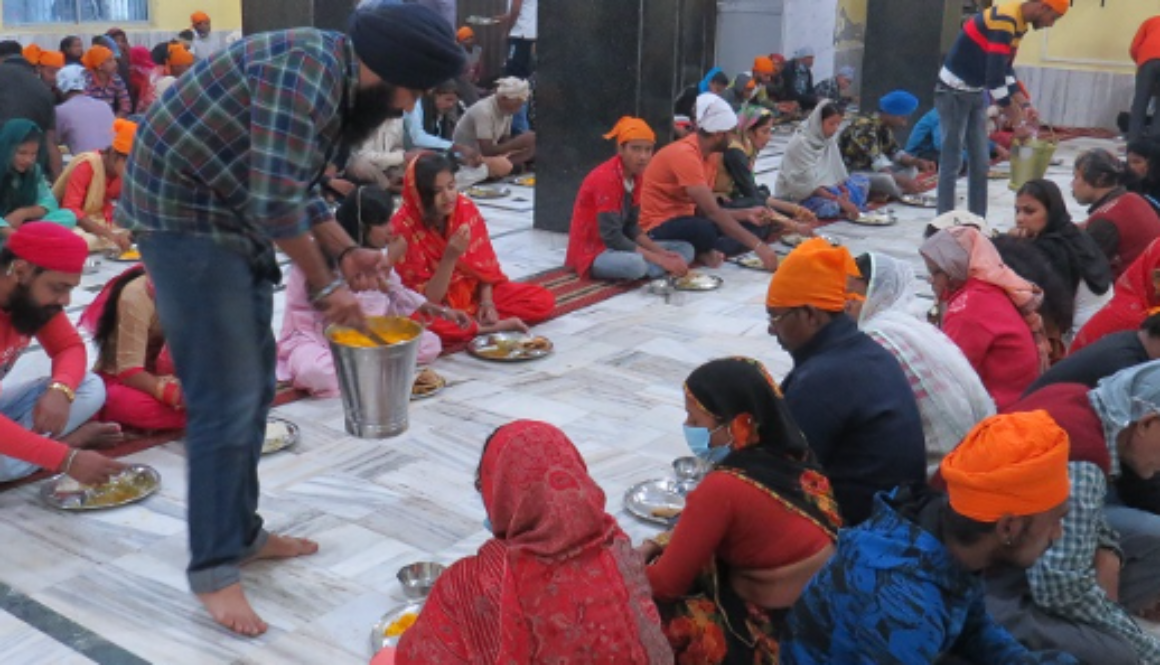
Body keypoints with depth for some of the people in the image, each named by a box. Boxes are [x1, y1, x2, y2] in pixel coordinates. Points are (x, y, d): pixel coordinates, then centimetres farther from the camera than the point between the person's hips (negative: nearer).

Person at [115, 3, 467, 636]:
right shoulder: (308, 70, -24)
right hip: (183, 216, -10)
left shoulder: (333, 81, 7)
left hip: (231, 218, 10)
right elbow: (275, 202, -28)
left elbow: (296, 190, 16)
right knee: (225, 399, -7)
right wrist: (327, 285, -16)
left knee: (254, 387, 15)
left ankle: (241, 531, 29)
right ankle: (213, 569, 5)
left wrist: (346, 251, 3)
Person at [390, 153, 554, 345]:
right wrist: (451, 256, -34)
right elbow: (428, 299, -22)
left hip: (473, 292, 5)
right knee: (422, 323, -41)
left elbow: (485, 264, 2)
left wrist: (487, 301, -14)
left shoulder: (466, 208, -10)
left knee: (543, 300, -8)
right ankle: (501, 325, -23)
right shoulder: (404, 227, -23)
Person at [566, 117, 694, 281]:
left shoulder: (635, 175, 4)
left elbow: (631, 228, 7)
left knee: (685, 249, 4)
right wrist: (660, 260, -24)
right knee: (636, 264, -40)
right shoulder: (605, 178, -22)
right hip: (592, 252, -9)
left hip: (616, 245, 9)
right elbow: (612, 237, -26)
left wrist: (663, 253, -8)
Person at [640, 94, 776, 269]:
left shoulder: (708, 156, 8)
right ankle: (711, 252, -8)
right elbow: (712, 212, -28)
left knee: (758, 226, 5)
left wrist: (745, 214, -6)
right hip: (659, 229, -10)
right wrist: (757, 245, -30)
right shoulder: (684, 154, -22)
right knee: (704, 229, -42)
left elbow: (704, 210, 6)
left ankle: (709, 252, -17)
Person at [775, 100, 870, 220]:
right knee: (830, 206, -35)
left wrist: (845, 192, -15)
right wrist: (839, 200, -30)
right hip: (795, 197, -8)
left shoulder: (830, 140, 3)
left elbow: (837, 173, 5)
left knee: (862, 181, 1)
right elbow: (809, 183, -25)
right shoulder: (800, 143, -20)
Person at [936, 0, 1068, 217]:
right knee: (952, 162, -7)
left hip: (976, 93, 10)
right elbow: (995, 79, -28)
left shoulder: (1018, 23, 6)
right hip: (954, 92, -10)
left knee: (980, 164, 10)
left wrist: (1024, 105, 3)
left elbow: (1005, 71, 14)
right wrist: (1016, 120, -20)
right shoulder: (1004, 21, -24)